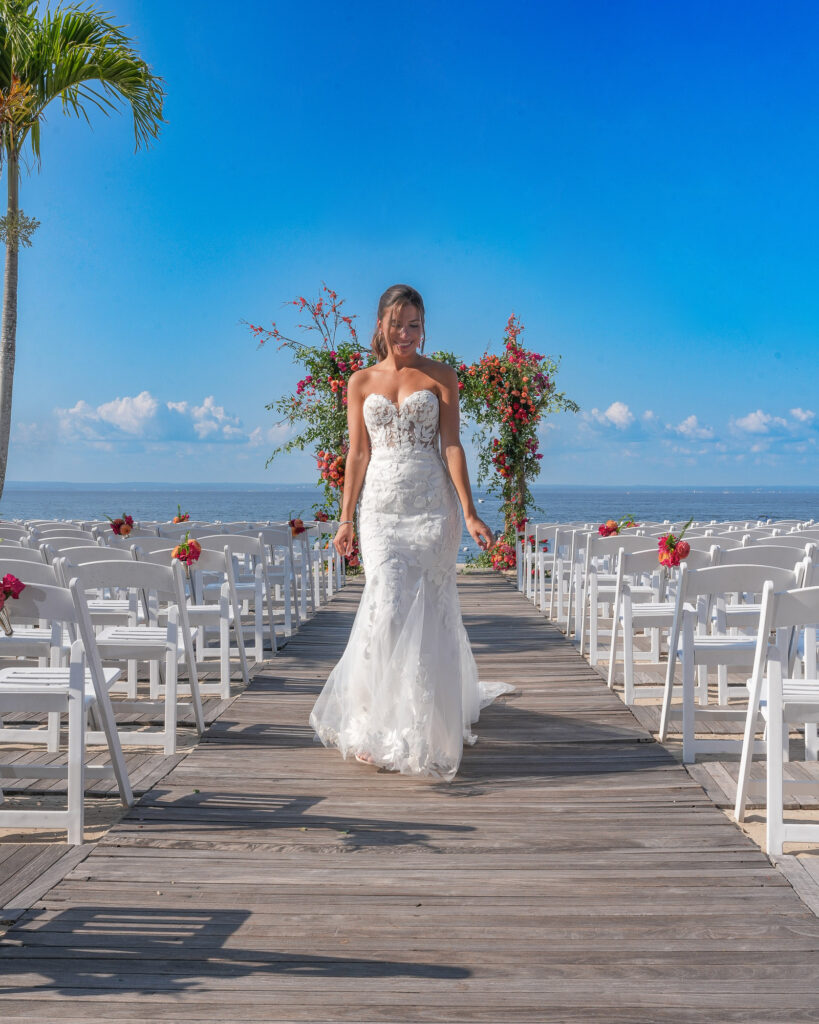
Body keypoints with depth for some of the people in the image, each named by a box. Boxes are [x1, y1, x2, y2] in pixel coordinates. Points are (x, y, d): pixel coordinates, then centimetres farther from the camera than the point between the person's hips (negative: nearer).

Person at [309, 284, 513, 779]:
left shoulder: (441, 376, 5)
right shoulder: (362, 382, 11)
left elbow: (452, 445, -1)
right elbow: (358, 454, 11)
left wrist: (469, 512, -8)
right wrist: (346, 518, 7)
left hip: (432, 505, -1)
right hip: (381, 507, 1)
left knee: (428, 609, -1)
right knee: (387, 606, -10)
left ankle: (426, 725, 13)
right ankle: (381, 721, 2)